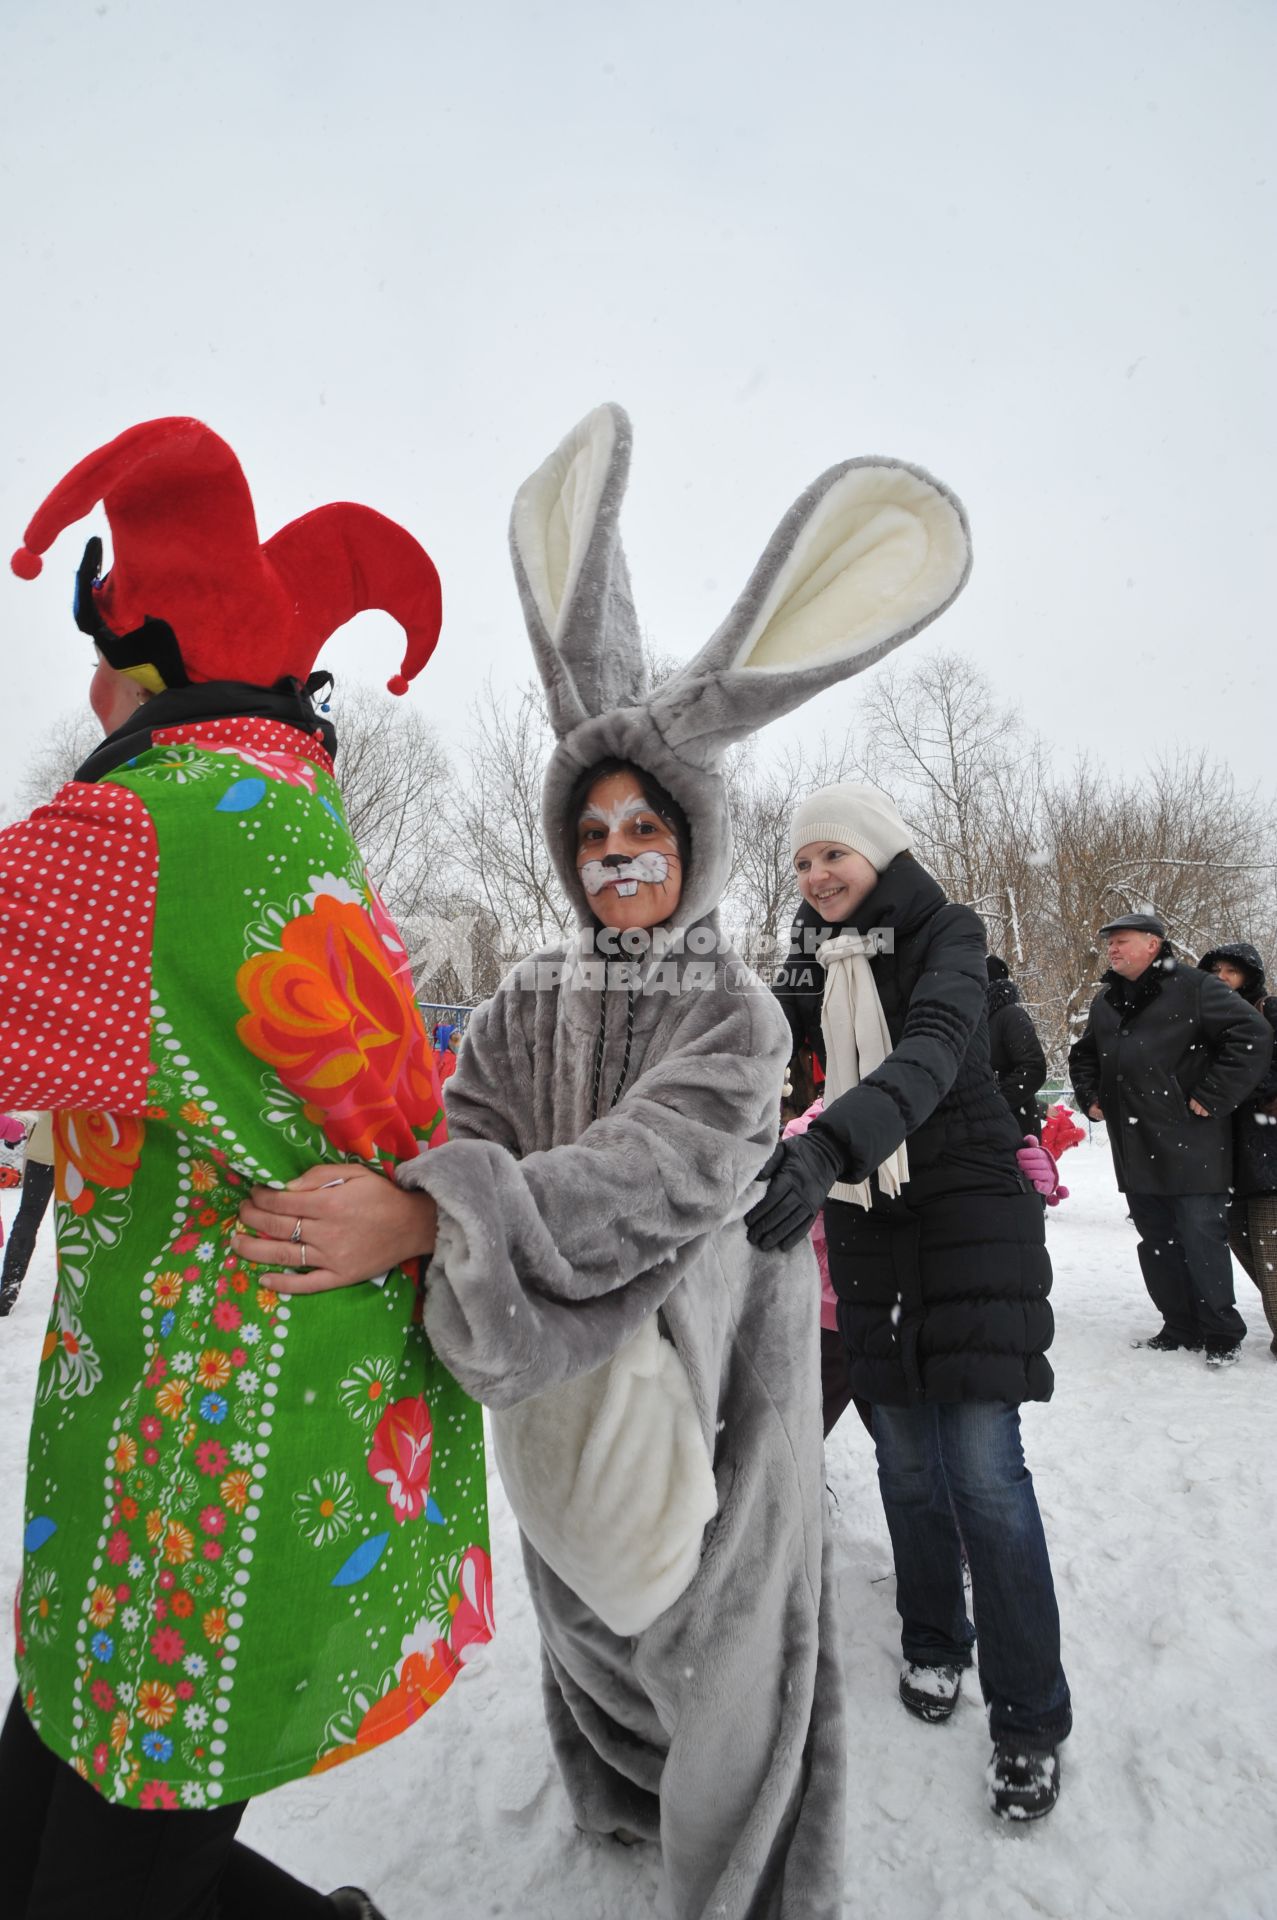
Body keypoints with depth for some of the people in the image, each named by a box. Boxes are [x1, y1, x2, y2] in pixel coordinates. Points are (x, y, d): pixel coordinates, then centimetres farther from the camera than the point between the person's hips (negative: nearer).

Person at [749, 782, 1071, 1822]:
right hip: (866, 1220, 4)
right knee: (905, 1449, 11)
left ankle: (1032, 1715, 14)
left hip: (971, 1207, -4)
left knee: (982, 1464, -5)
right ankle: (934, 1643, 34)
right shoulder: (816, 957, 6)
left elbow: (932, 1050, -30)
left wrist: (829, 1144, -46)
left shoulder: (947, 935, -10)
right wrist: (792, 991, -17)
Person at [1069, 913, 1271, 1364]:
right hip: (1134, 1150, 7)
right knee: (1156, 1242, 12)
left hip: (1189, 1146, -7)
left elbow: (1254, 1036, -15)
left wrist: (1212, 1098, -15)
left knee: (1202, 1240, -2)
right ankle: (1180, 1328, 25)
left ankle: (1222, 1334, 15)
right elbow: (1083, 1054, 30)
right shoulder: (1105, 1001, 15)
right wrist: (1089, 1097, 16)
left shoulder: (1193, 987, -7)